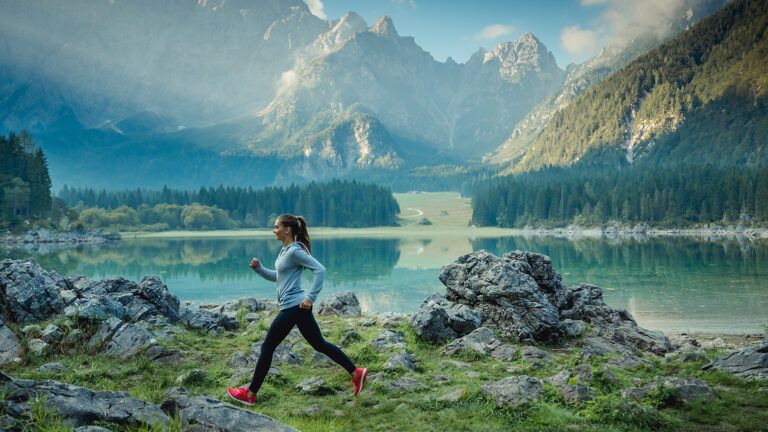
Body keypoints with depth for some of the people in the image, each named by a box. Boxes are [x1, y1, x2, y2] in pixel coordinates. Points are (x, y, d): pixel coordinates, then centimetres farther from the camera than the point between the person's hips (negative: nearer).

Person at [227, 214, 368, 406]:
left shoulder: (295, 251, -15)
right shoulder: (285, 250, 14)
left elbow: (320, 270, -21)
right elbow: (277, 277, 24)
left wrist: (310, 297, -22)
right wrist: (259, 268, 10)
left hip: (293, 307, -10)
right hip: (297, 308, 10)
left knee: (267, 347, 0)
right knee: (319, 343, 13)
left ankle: (250, 394, 10)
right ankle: (356, 373, 16)